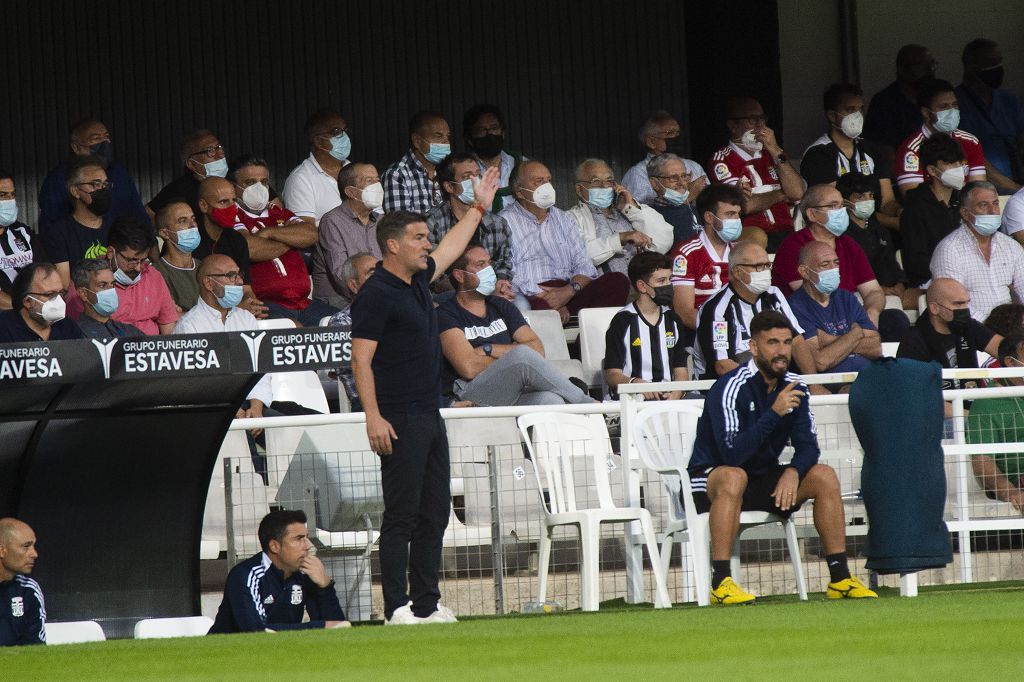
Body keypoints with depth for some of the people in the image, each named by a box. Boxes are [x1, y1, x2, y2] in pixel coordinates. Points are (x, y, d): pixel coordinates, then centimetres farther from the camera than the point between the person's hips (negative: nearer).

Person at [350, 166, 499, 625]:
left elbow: (450, 249, 36)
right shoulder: (376, 294, -11)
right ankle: (397, 608, -8)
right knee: (402, 514, -9)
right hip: (400, 421, -9)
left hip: (430, 416, 9)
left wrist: (478, 209, 45)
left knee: (434, 514, 9)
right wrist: (373, 417, -22)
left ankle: (427, 604, 14)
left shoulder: (418, 280, 15)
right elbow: (361, 359, -15)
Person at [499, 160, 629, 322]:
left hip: (569, 294, 6)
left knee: (618, 280, -22)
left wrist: (569, 291, -7)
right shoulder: (505, 222, 8)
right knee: (541, 307, -44)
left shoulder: (564, 219, 25)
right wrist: (542, 297, -16)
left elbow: (584, 266, 16)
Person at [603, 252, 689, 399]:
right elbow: (612, 375, -3)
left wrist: (675, 394, -10)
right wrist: (635, 383, -25)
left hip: (669, 395, 5)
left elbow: (680, 372, 14)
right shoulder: (623, 321, 3)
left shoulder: (673, 320, 18)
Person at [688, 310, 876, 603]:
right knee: (733, 477, -39)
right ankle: (721, 583, -40)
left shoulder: (794, 387, 0)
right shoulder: (731, 387, -21)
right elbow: (732, 454, -31)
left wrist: (793, 472, -24)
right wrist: (774, 413, -35)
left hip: (762, 481, 7)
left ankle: (840, 579, -8)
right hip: (710, 482, -7)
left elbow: (808, 447, -2)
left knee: (824, 476, -9)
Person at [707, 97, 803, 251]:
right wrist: (782, 194, 6)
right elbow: (746, 206, -10)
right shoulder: (722, 160, 3)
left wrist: (775, 151, 0)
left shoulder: (770, 154, 22)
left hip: (785, 233, 4)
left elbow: (797, 193, 6)